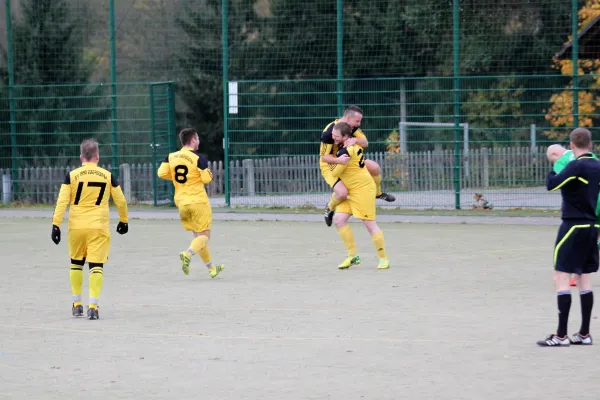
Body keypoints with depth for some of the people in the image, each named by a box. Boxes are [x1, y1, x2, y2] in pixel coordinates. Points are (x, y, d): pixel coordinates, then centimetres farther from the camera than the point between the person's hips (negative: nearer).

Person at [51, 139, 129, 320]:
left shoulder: (72, 175, -1)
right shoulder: (107, 176, 3)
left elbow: (62, 201, -8)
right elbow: (121, 201, 9)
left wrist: (56, 224, -7)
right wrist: (124, 221, 25)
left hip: (77, 227, 1)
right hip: (99, 227, -1)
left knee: (76, 263, 18)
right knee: (96, 266, -2)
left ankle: (77, 304, 23)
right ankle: (93, 306, -13)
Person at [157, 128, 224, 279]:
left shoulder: (171, 157, 3)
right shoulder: (198, 158, -12)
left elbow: (161, 173, -5)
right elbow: (207, 179, -15)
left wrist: (176, 177, 11)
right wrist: (209, 172, 8)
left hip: (181, 202, 6)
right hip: (198, 201, -6)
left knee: (198, 235, 15)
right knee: (204, 235, -1)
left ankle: (211, 268, 22)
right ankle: (187, 254, -28)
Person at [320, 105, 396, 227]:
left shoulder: (353, 127, -8)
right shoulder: (329, 132, -30)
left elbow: (365, 143, -13)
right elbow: (324, 157, -27)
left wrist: (355, 140, -36)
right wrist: (339, 160, -46)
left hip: (348, 161, 7)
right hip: (330, 166, -7)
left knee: (375, 167, -5)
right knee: (342, 192, -28)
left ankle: (377, 193, 25)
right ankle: (330, 208, 7)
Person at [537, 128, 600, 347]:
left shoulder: (576, 166, -15)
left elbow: (551, 185, -21)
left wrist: (554, 167, -2)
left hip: (573, 226, -8)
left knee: (561, 278, -5)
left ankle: (561, 335, -8)